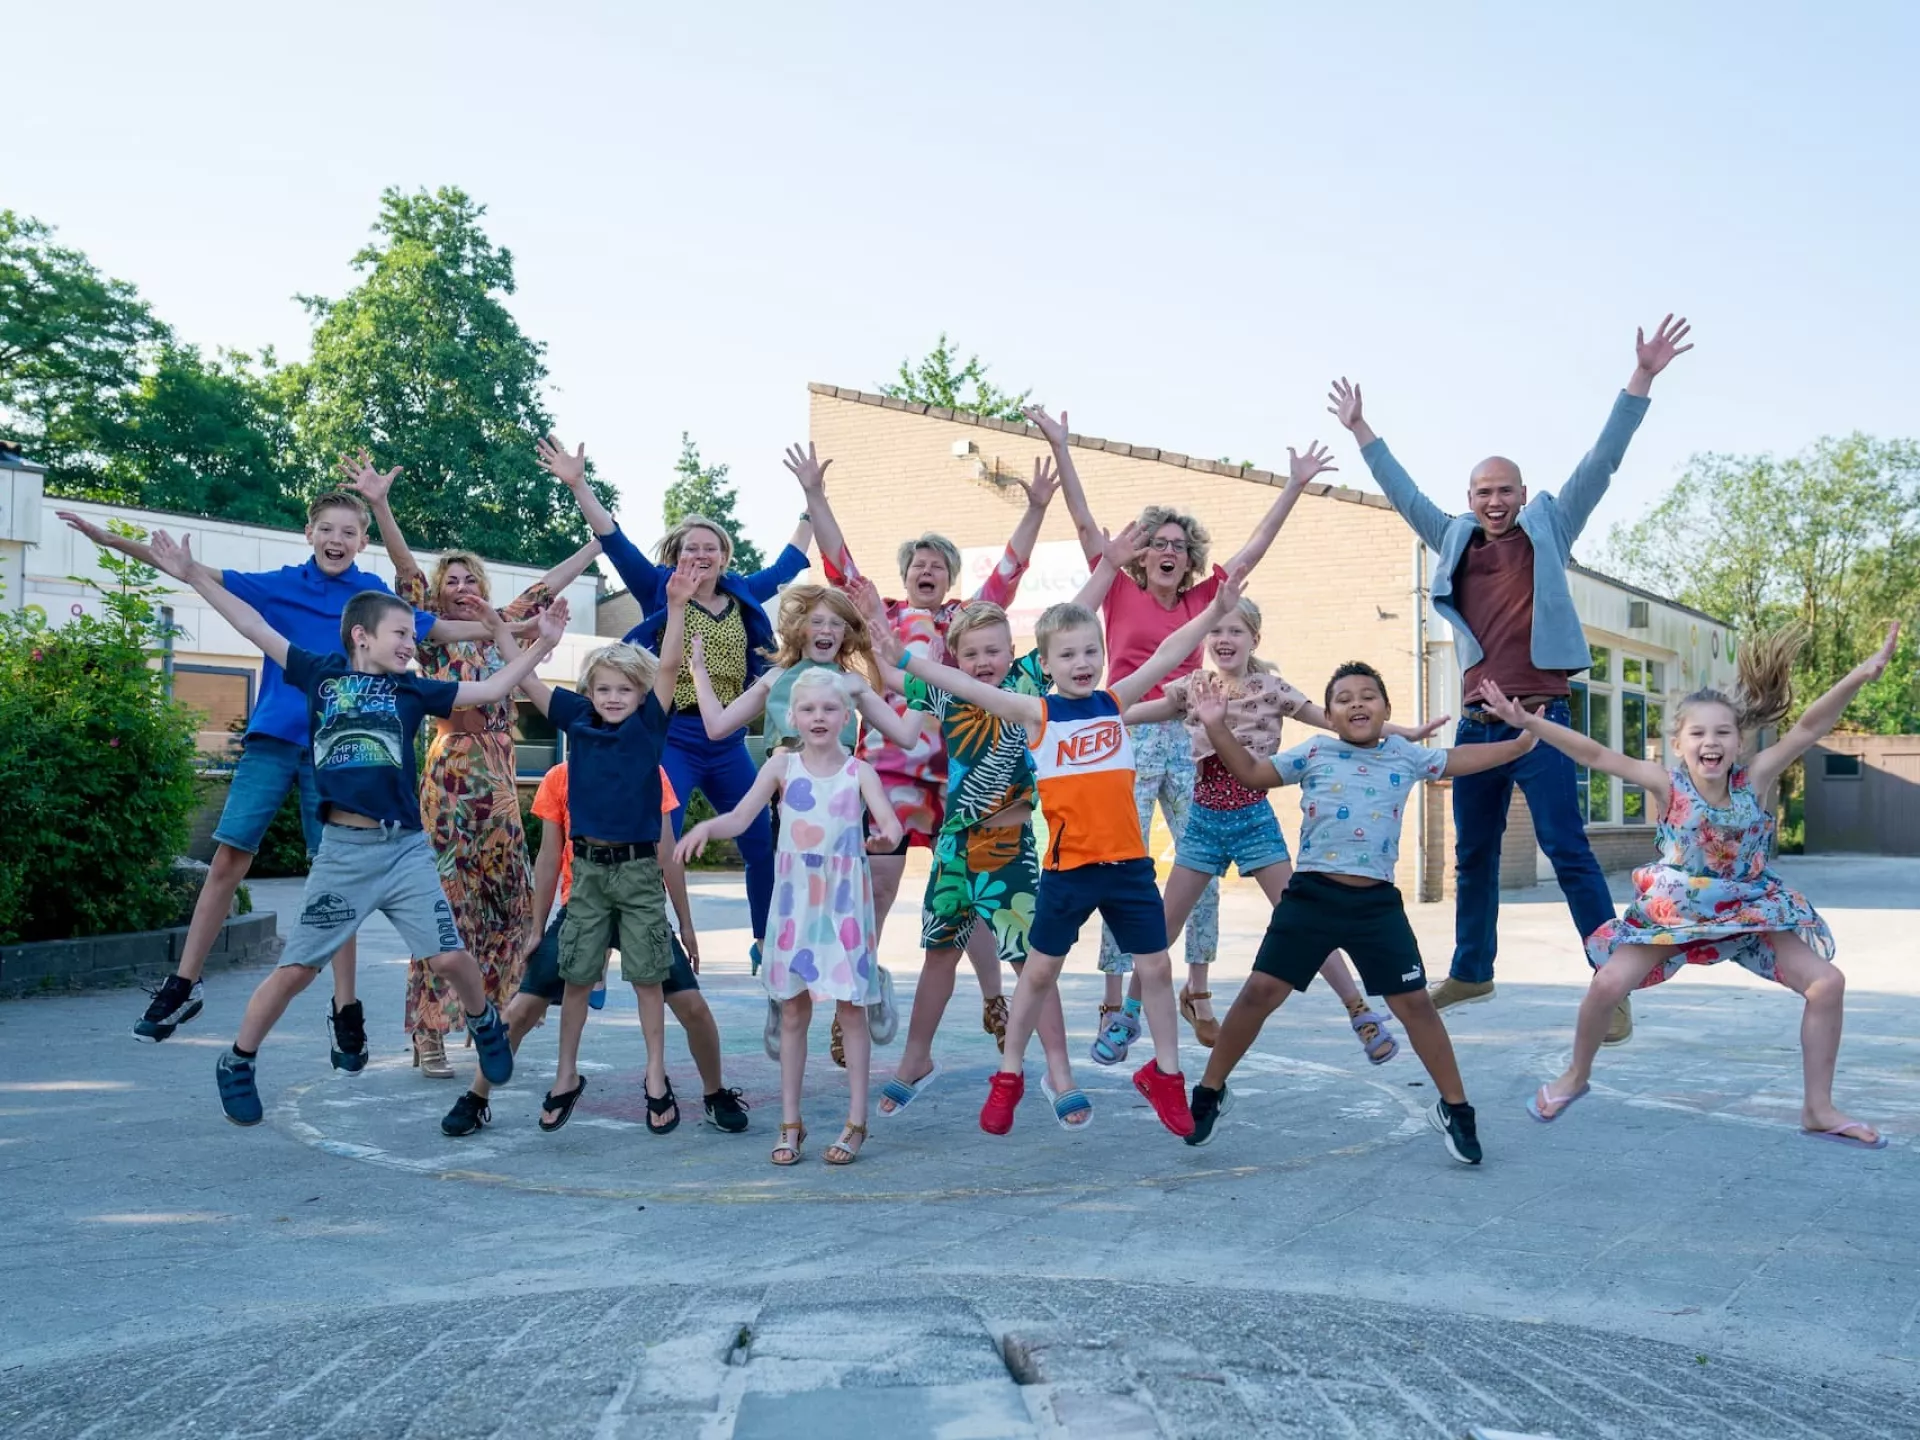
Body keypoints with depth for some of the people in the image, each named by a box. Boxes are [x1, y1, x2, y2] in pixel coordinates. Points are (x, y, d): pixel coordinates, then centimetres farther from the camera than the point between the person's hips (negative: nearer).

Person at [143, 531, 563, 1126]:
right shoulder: (321, 674, 5)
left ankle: (485, 1024, 28)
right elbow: (255, 626, 7)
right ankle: (236, 1064, 24)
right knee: (296, 967, 3)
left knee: (450, 956, -2)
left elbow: (491, 689, 6)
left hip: (406, 847, 1)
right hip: (342, 849, -1)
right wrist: (193, 574, 7)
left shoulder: (413, 690, 8)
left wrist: (543, 642, 0)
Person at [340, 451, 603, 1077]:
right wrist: (380, 505, -26)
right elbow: (407, 574, -14)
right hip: (452, 778, -6)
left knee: (503, 903, 10)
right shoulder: (434, 637, -1)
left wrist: (603, 538, 25)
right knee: (446, 904, -6)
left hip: (499, 779, 6)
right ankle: (429, 1035, -1)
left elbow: (549, 584, 19)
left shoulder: (497, 629, 13)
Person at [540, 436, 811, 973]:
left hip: (729, 741, 5)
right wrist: (578, 486, -19)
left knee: (764, 846, 13)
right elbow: (615, 542, -9)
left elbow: (790, 560, 21)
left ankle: (767, 944, 31)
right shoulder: (660, 591, -1)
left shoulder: (744, 596, 9)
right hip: (673, 738, -5)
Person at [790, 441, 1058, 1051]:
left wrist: (1036, 510, -2)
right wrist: (815, 496, -4)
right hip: (888, 763, -1)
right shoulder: (880, 614, 12)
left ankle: (994, 1001, 19)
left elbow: (1009, 570, 7)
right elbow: (839, 563, 4)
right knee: (875, 885, -3)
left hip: (955, 765, 2)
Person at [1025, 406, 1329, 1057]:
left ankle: (1198, 992, 19)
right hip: (1130, 740, -4)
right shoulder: (1121, 593, 3)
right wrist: (1060, 446, -7)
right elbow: (1085, 522, -2)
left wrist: (1296, 485, 16)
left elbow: (1258, 543, 15)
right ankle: (1116, 1005, -1)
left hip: (1188, 740, 4)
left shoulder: (1200, 600, 11)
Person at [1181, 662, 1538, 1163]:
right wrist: (1217, 727, -4)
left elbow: (1459, 759, 19)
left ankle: (1454, 1108, 22)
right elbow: (1251, 773, 8)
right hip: (1311, 896, -1)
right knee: (1260, 991, -3)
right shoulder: (1312, 753, 3)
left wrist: (1521, 741, 13)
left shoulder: (1406, 756, 8)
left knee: (1414, 1002, 3)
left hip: (1377, 902, 1)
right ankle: (1210, 1092, 13)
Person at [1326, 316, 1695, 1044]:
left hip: (1539, 717, -4)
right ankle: (1471, 971, 28)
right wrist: (1361, 430, 23)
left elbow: (1602, 461, -2)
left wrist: (1642, 378, -9)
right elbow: (1404, 492, 21)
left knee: (1567, 849, -8)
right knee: (1473, 854, 14)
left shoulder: (1549, 530, 4)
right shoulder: (1455, 541, 11)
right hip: (1476, 722, 5)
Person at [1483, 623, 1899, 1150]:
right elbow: (1597, 754, -25)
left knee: (1828, 983, -8)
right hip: (1673, 910, -2)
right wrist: (1528, 722, -33)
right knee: (1608, 985, -14)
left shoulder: (1754, 780, -14)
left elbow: (1808, 728, -24)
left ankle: (1818, 1110, 9)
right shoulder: (1668, 785, -18)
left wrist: (1861, 675, -35)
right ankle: (1574, 1077, 15)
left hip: (1749, 910, 2)